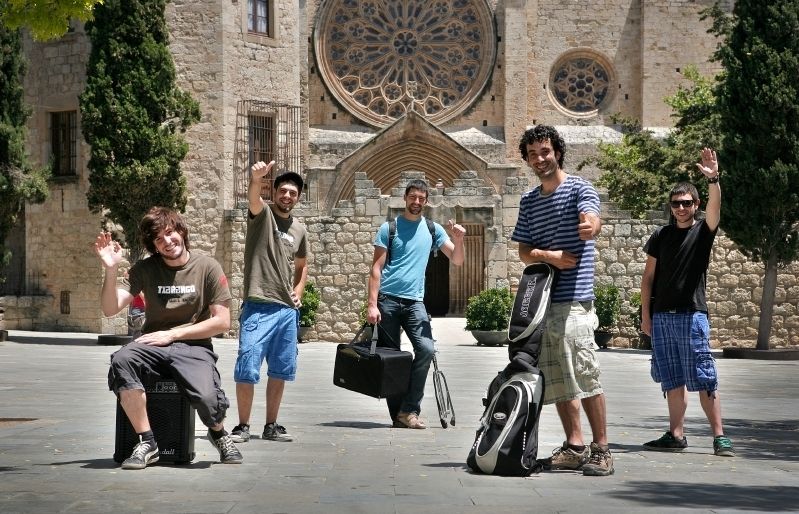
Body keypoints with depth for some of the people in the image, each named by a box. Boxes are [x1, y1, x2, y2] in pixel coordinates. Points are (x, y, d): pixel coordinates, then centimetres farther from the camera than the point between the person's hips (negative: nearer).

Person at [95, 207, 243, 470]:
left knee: (207, 399, -32)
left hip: (193, 347, -2)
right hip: (153, 346, 2)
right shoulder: (145, 269, 5)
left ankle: (218, 433, 9)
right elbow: (110, 308, -3)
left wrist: (172, 334, -7)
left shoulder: (207, 267, 0)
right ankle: (147, 442, -22)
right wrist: (111, 269, -19)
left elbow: (222, 321, -2)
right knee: (121, 360, -33)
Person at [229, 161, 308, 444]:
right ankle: (243, 426, 3)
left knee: (281, 370, 10)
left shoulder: (299, 230, 15)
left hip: (287, 309, 6)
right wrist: (256, 179, -48)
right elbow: (253, 197, -26)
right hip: (258, 307, -6)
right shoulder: (262, 214, -2)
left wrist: (298, 290, 9)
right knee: (247, 369, -9)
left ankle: (271, 426, 20)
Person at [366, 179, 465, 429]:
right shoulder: (389, 228, 3)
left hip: (414, 301, 2)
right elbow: (377, 268, 1)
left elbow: (457, 261, 7)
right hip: (387, 300, -1)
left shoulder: (433, 229, 10)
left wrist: (458, 241, -15)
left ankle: (409, 410, -11)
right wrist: (372, 304, -8)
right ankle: (396, 414, 9)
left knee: (426, 349, -17)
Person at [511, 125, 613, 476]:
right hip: (542, 301, 7)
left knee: (585, 377, -10)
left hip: (574, 301, -7)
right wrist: (549, 255, -7)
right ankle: (574, 447, 15)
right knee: (556, 380, 8)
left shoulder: (579, 189, -2)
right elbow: (524, 252, 15)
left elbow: (592, 219, -24)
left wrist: (591, 226, -49)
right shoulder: (529, 200, 17)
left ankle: (601, 450, -4)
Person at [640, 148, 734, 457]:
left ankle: (719, 437, -4)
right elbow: (648, 276, 13)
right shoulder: (661, 236, 12)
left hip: (692, 315, -4)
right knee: (672, 381, 7)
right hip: (661, 316, 4)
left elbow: (715, 208, -18)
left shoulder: (702, 231, 3)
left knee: (704, 380, -6)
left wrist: (713, 180, -35)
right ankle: (676, 435, 12)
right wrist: (646, 315, 7)